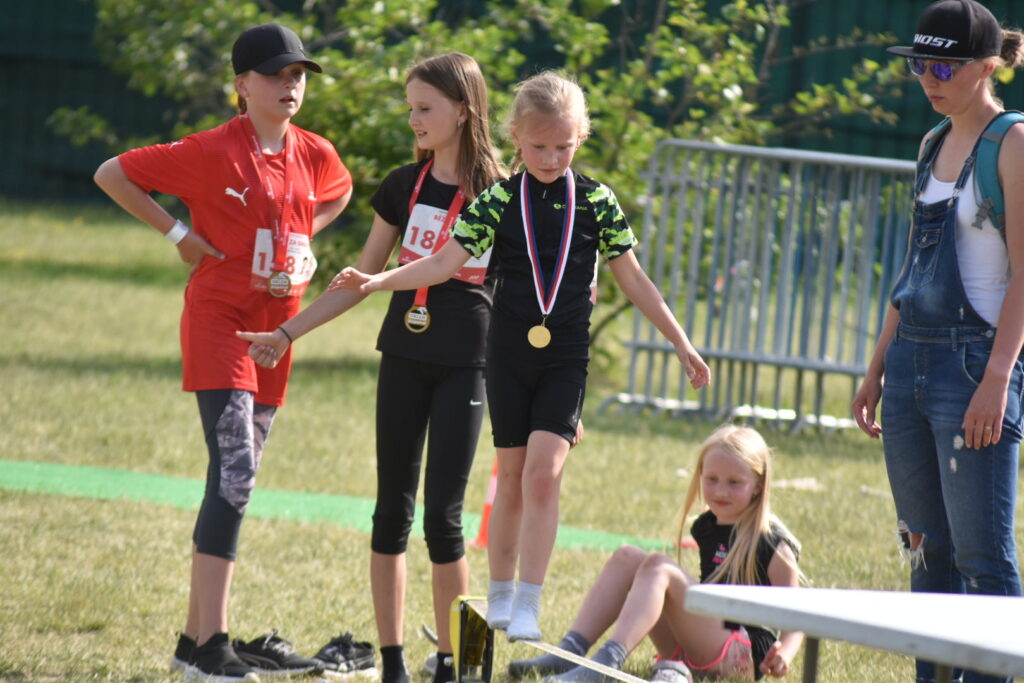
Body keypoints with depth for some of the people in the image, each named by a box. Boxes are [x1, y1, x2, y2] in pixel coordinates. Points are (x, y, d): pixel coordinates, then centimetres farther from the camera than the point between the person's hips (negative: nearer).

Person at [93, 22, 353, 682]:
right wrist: (179, 234, -8)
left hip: (277, 325, 7)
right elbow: (112, 175, -8)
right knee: (235, 472, -19)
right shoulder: (210, 152, -12)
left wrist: (303, 241, 12)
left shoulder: (315, 155, 5)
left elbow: (338, 193, 29)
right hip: (219, 319, -7)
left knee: (238, 478, 10)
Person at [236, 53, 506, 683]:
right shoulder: (404, 187, 5)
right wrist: (288, 334, 10)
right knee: (393, 509, 5)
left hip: (467, 364, -4)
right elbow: (362, 280, 13)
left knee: (444, 514, -7)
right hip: (405, 357, 4)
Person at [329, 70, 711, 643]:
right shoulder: (500, 201, 0)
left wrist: (681, 342, 8)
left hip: (565, 356, -1)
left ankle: (528, 607, -13)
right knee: (513, 474, 9)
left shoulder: (597, 202, 0)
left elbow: (632, 278, 7)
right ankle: (500, 597, 23)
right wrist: (377, 280, -15)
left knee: (544, 470, -15)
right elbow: (447, 262, -4)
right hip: (510, 352, 1)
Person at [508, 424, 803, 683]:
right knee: (627, 557, -4)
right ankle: (570, 652, -18)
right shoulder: (706, 527, 14)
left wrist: (783, 654, -26)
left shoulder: (771, 543, -8)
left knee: (658, 567, -25)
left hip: (743, 658, -7)